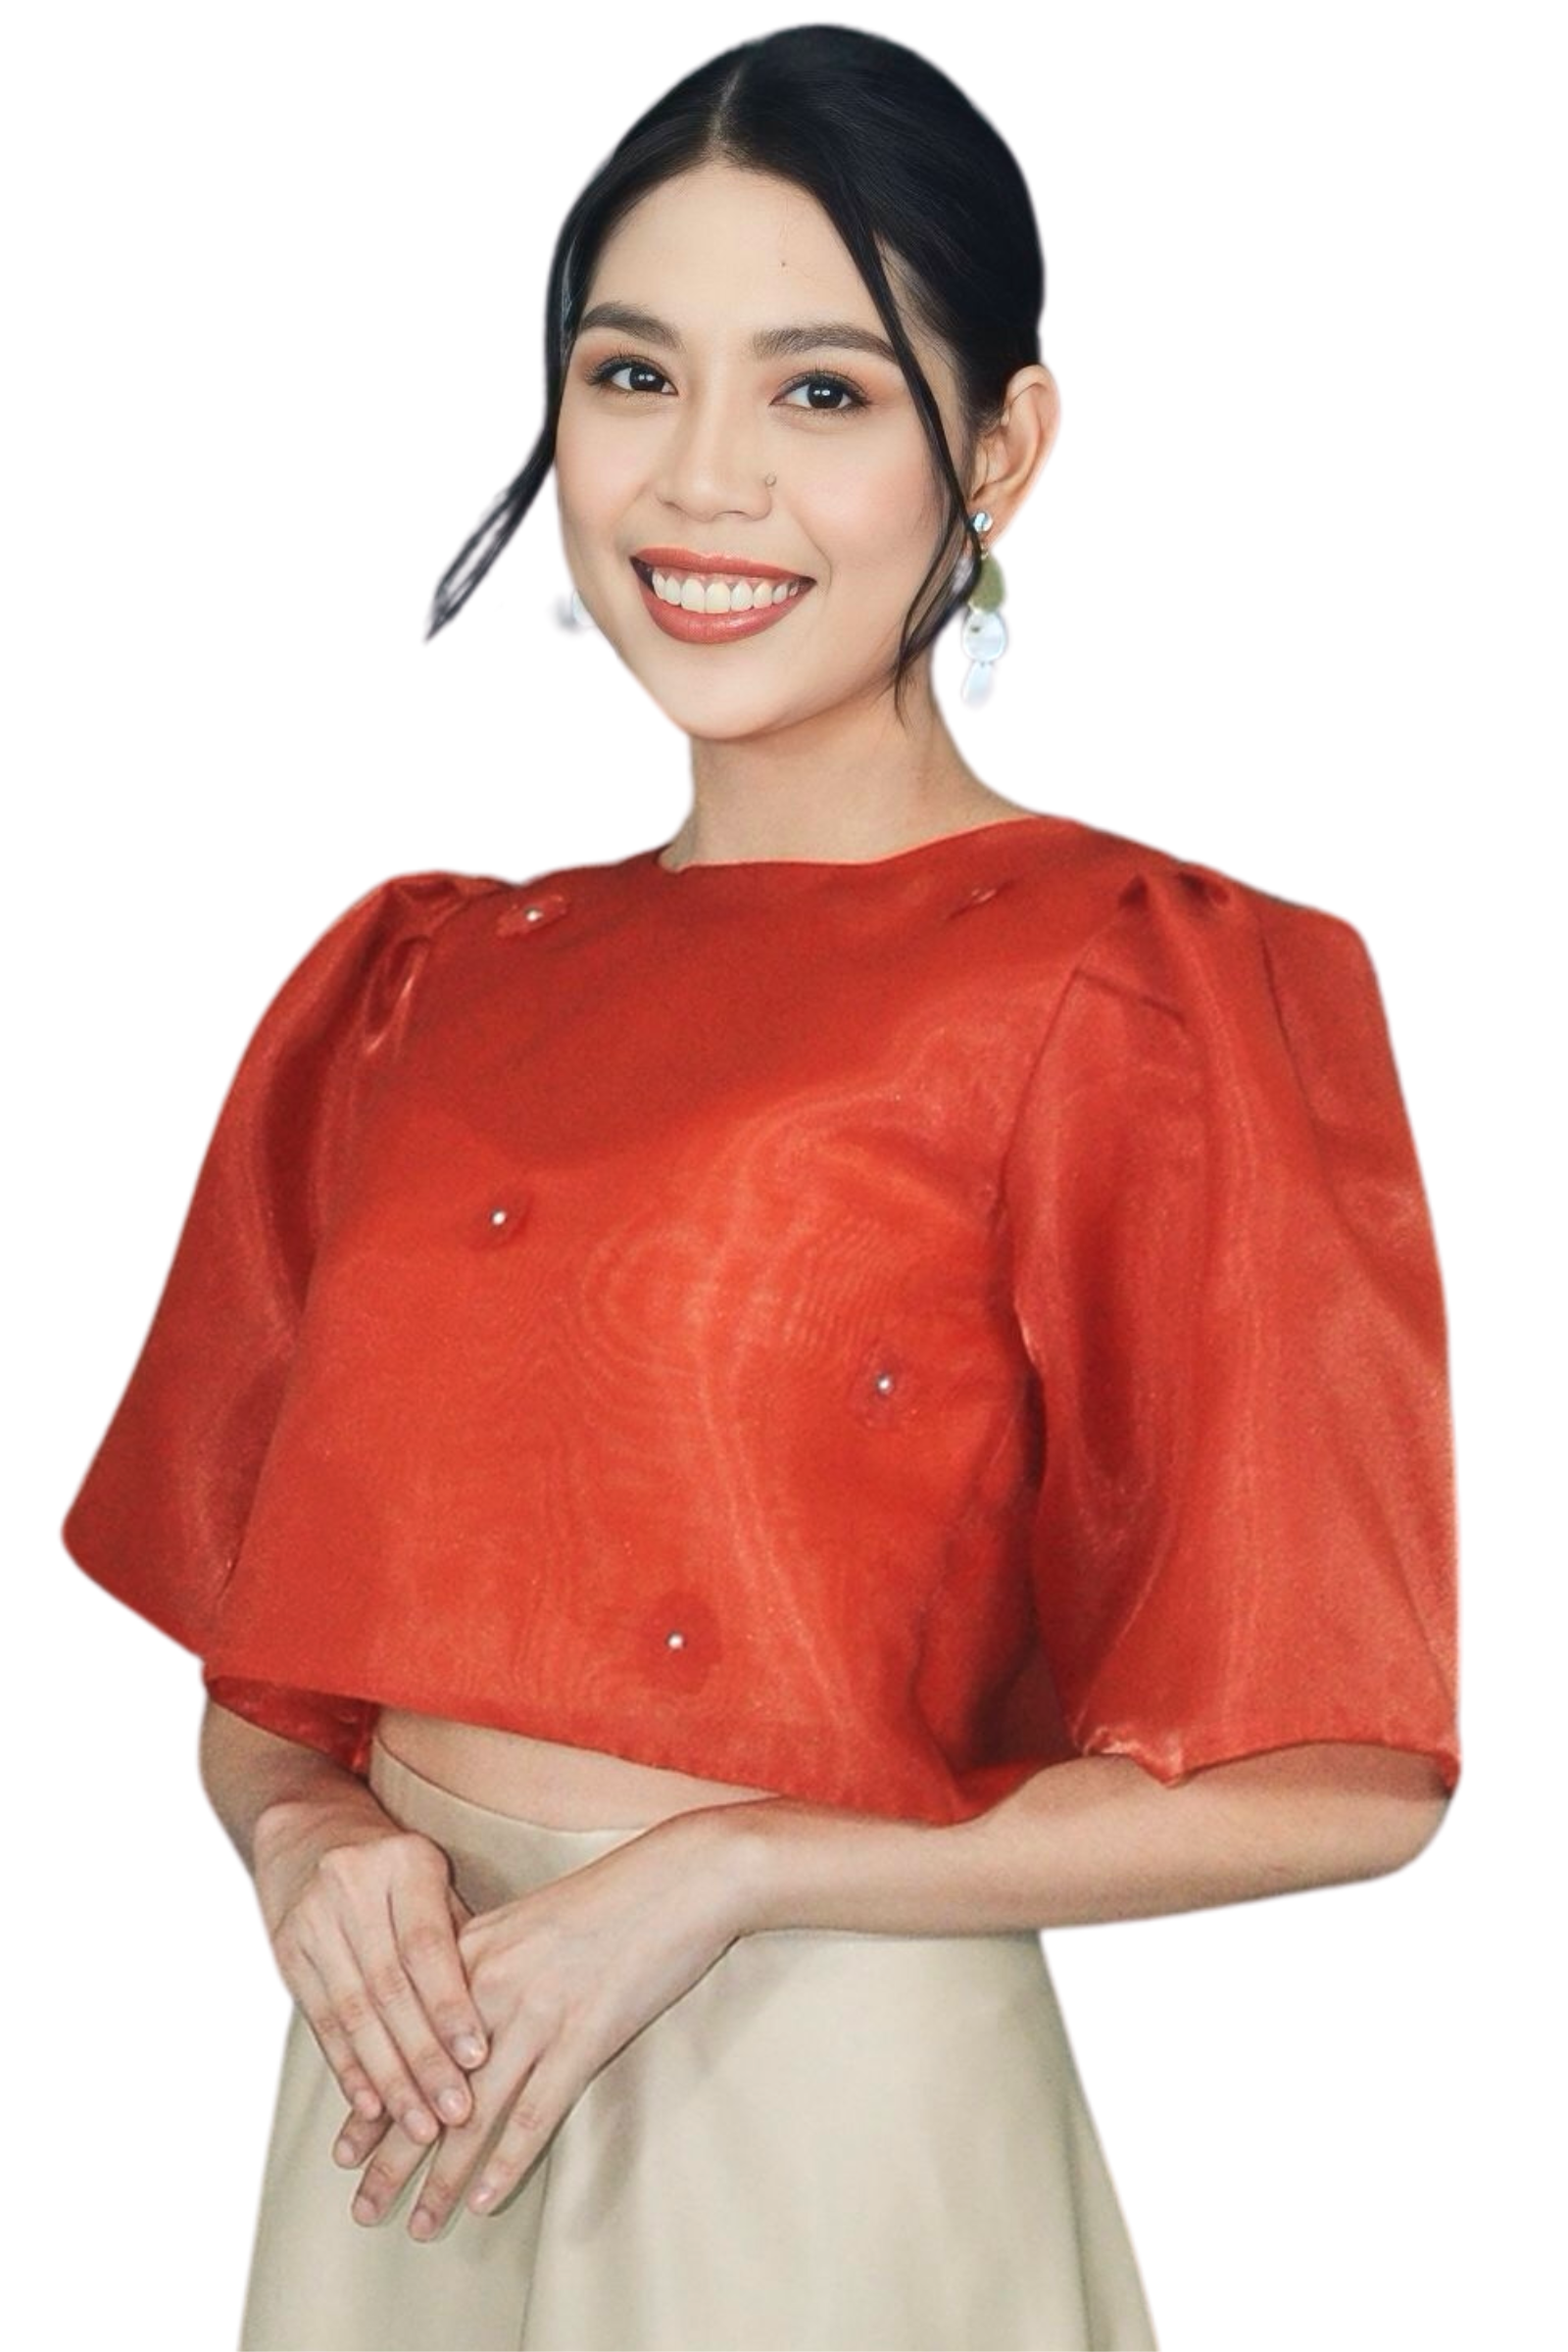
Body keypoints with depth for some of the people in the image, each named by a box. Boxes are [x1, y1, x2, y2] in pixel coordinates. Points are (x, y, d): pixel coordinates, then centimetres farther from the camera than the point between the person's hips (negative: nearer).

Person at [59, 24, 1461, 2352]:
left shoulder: (1130, 984, -10)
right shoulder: (416, 989, 6)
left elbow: (1337, 1776, -12)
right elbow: (261, 1669, 12)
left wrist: (714, 1877, -15)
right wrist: (310, 1842, -8)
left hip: (830, 2111, -4)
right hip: (404, 2095, 5)